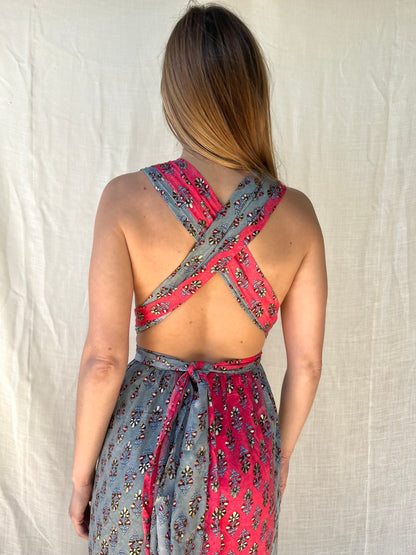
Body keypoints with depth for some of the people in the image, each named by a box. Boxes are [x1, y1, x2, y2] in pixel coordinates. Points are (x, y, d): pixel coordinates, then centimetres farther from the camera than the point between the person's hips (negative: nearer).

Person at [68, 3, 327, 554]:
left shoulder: (126, 198, -17)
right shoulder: (296, 214, -11)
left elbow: (104, 358, -16)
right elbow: (306, 362, -4)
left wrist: (81, 472, -2)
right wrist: (282, 454, 12)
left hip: (142, 434, -1)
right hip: (242, 444, 2)